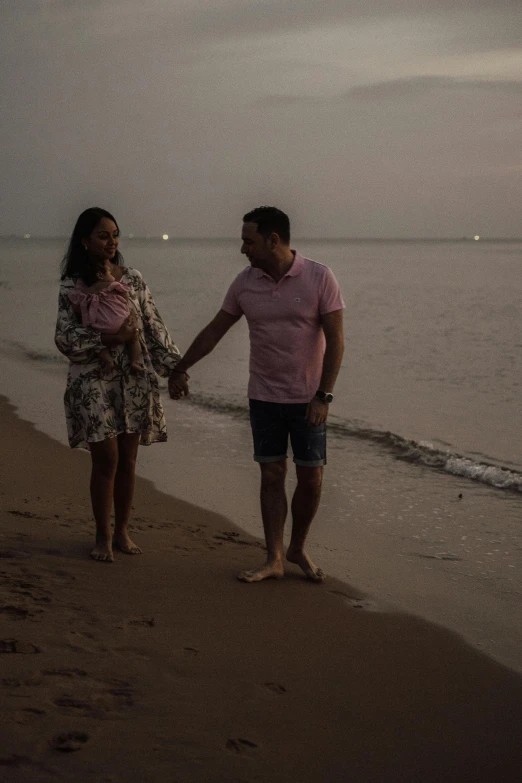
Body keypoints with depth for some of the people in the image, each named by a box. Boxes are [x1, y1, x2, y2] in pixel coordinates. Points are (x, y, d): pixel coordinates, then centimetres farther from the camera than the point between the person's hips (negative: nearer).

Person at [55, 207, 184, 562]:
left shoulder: (133, 279, 5)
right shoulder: (72, 286, -3)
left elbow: (154, 326, 7)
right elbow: (65, 339, -7)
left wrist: (173, 364, 2)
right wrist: (108, 338, -19)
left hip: (135, 382, 3)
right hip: (94, 383, -3)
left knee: (128, 460, 7)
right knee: (106, 460, -3)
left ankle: (122, 531, 21)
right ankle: (103, 536, 12)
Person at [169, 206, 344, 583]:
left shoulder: (319, 278, -12)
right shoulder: (245, 283, 0)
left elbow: (335, 340, -11)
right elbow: (214, 331, 11)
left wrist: (323, 396, -16)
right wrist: (180, 369, 16)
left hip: (308, 399, -3)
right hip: (264, 396, 3)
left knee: (311, 478, 2)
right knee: (271, 476, 3)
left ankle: (298, 549, 22)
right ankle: (274, 560, 8)